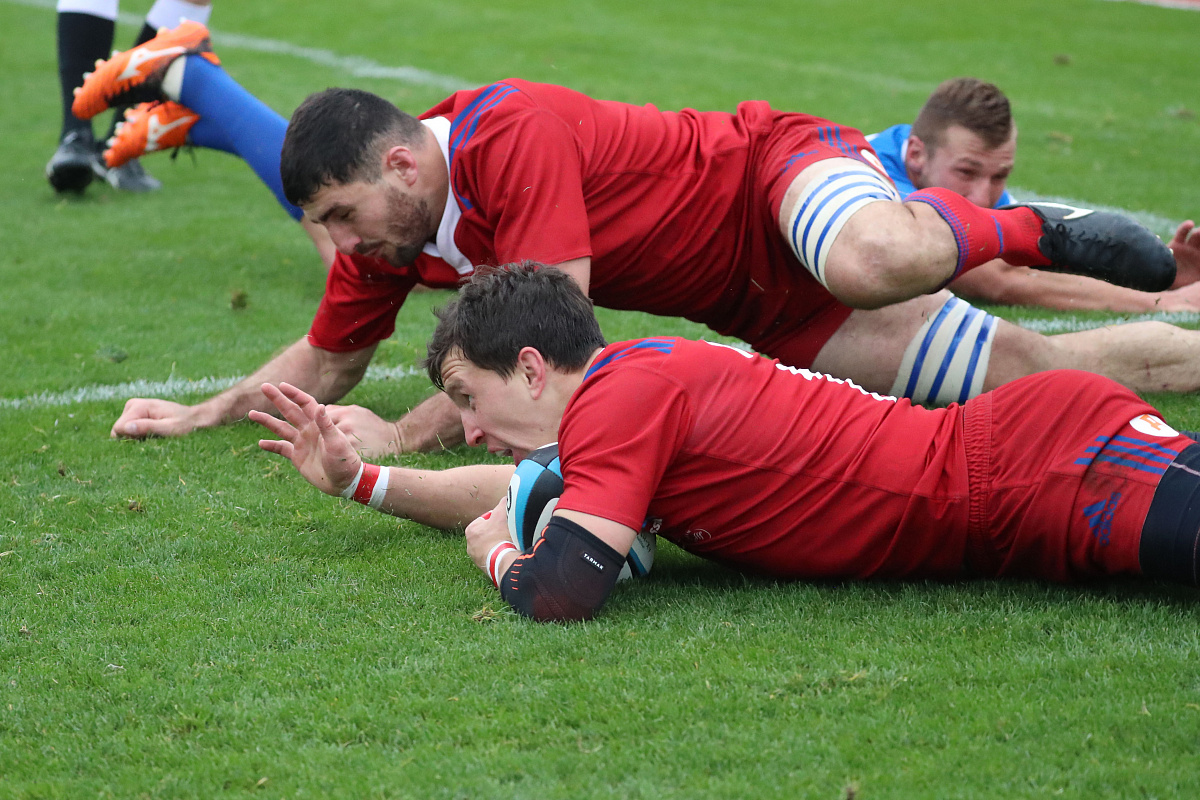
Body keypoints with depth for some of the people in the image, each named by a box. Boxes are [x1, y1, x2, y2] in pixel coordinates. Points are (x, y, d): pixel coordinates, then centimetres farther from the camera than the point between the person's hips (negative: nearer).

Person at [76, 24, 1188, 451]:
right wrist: (200, 415, 5)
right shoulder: (386, 235, -3)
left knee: (875, 265, -44)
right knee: (1026, 370, -2)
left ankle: (1023, 230, -13)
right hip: (770, 318, 7)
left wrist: (397, 440, -28)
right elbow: (325, 366, 15)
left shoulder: (514, 135, -29)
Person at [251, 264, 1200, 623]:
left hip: (1043, 461, -9)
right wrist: (360, 480, 32)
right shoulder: (640, 378, 16)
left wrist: (496, 552, 2)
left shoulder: (623, 399, -13)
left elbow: (555, 592, -22)